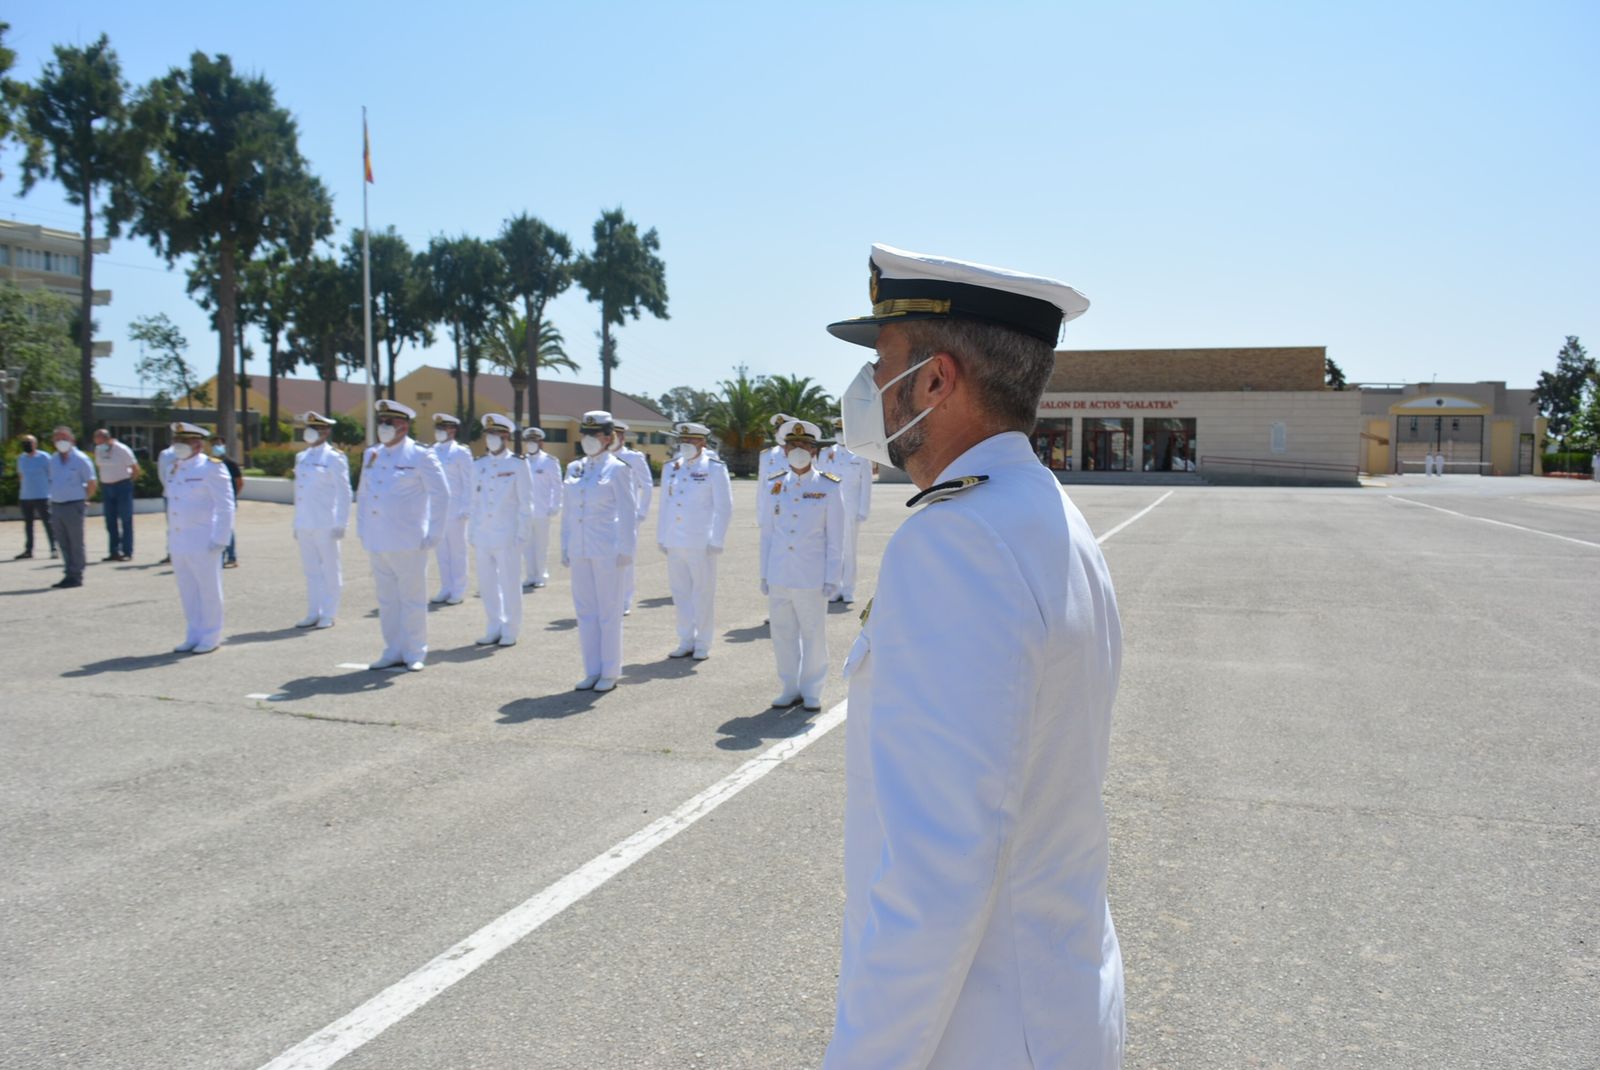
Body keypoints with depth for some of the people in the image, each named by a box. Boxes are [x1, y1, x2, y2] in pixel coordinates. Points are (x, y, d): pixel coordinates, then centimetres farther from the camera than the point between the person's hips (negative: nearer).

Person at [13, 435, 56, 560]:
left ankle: (53, 548, -3)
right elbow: (20, 476, 19)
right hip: (25, 497, 5)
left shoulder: (43, 457, -5)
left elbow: (51, 475, -2)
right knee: (28, 524, 10)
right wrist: (20, 493, 15)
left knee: (47, 522, -6)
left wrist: (51, 492, -5)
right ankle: (28, 550, 17)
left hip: (41, 496, -5)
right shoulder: (21, 458, 10)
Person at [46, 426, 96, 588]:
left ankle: (76, 576, 4)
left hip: (73, 506, -6)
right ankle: (69, 574, 18)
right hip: (56, 506, 6)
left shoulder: (80, 459, -5)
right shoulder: (53, 460, 13)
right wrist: (54, 497, 14)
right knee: (63, 543, 10)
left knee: (75, 543, -1)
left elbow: (91, 483, -3)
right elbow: (53, 481, 22)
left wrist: (83, 500, 3)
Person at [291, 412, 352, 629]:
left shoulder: (334, 458, -6)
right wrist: (297, 523, 16)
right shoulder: (301, 457, 13)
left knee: (330, 569, 2)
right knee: (310, 570, 11)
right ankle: (314, 613, 19)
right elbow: (298, 490, 17)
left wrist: (341, 524, -12)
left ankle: (328, 615, 9)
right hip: (304, 525, 6)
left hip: (325, 525, -6)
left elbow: (343, 492, -8)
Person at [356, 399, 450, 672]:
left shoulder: (420, 456, -5)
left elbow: (440, 494, -6)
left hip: (408, 543, -6)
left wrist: (434, 534, -8)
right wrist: (362, 530, 15)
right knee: (386, 599, 11)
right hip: (376, 544, 6)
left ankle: (415, 654, 12)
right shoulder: (371, 455, 12)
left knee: (412, 599, 2)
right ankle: (394, 652, 20)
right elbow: (363, 493, 21)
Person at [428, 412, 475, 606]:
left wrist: (465, 509, -11)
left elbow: (468, 483, -5)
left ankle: (458, 591, 8)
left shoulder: (461, 452, -3)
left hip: (455, 510, -5)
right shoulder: (432, 452, 10)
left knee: (457, 551, 2)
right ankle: (446, 589, 16)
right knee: (442, 552, 8)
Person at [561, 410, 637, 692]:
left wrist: (626, 550, -13)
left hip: (606, 551, -6)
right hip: (580, 550, 6)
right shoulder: (574, 468, 10)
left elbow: (628, 513, -9)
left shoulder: (616, 470, -6)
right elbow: (568, 510, 14)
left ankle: (610, 672, 12)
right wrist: (565, 547, 11)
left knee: (608, 611, 2)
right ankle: (593, 671, 19)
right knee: (585, 610, 9)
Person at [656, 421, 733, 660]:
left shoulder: (715, 469, -4)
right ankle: (686, 642, 20)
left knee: (703, 593, 3)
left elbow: (724, 508, -5)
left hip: (701, 544, -5)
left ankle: (702, 645, 13)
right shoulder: (670, 468, 10)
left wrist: (716, 542, -10)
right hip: (674, 542, 5)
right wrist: (661, 537, 11)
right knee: (680, 592, 9)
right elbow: (664, 504, 16)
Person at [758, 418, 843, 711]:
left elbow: (835, 539, -2)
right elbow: (767, 533, 10)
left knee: (814, 635, 6)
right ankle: (790, 688, 23)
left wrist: (832, 579, -6)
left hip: (812, 578, -3)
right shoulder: (772, 487, 6)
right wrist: (764, 574, 8)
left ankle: (812, 691, 20)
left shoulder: (828, 488, -2)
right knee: (783, 634, 9)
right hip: (778, 577, 3)